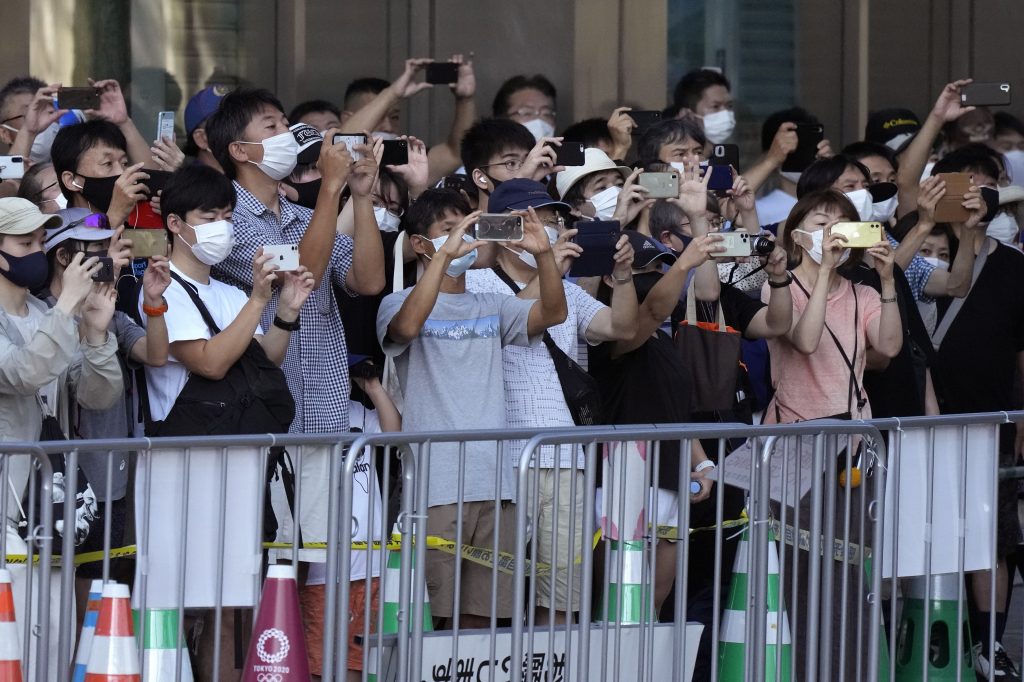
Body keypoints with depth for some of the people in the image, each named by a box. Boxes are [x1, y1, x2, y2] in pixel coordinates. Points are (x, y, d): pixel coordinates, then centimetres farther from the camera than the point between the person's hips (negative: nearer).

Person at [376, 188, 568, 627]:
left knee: (485, 616, 4)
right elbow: (407, 326, -21)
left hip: (494, 482, 5)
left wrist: (543, 254, -12)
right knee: (432, 619, -9)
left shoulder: (491, 307, 18)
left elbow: (552, 314, 4)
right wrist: (445, 254, -23)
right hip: (435, 486, -5)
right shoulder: (400, 304, 3)